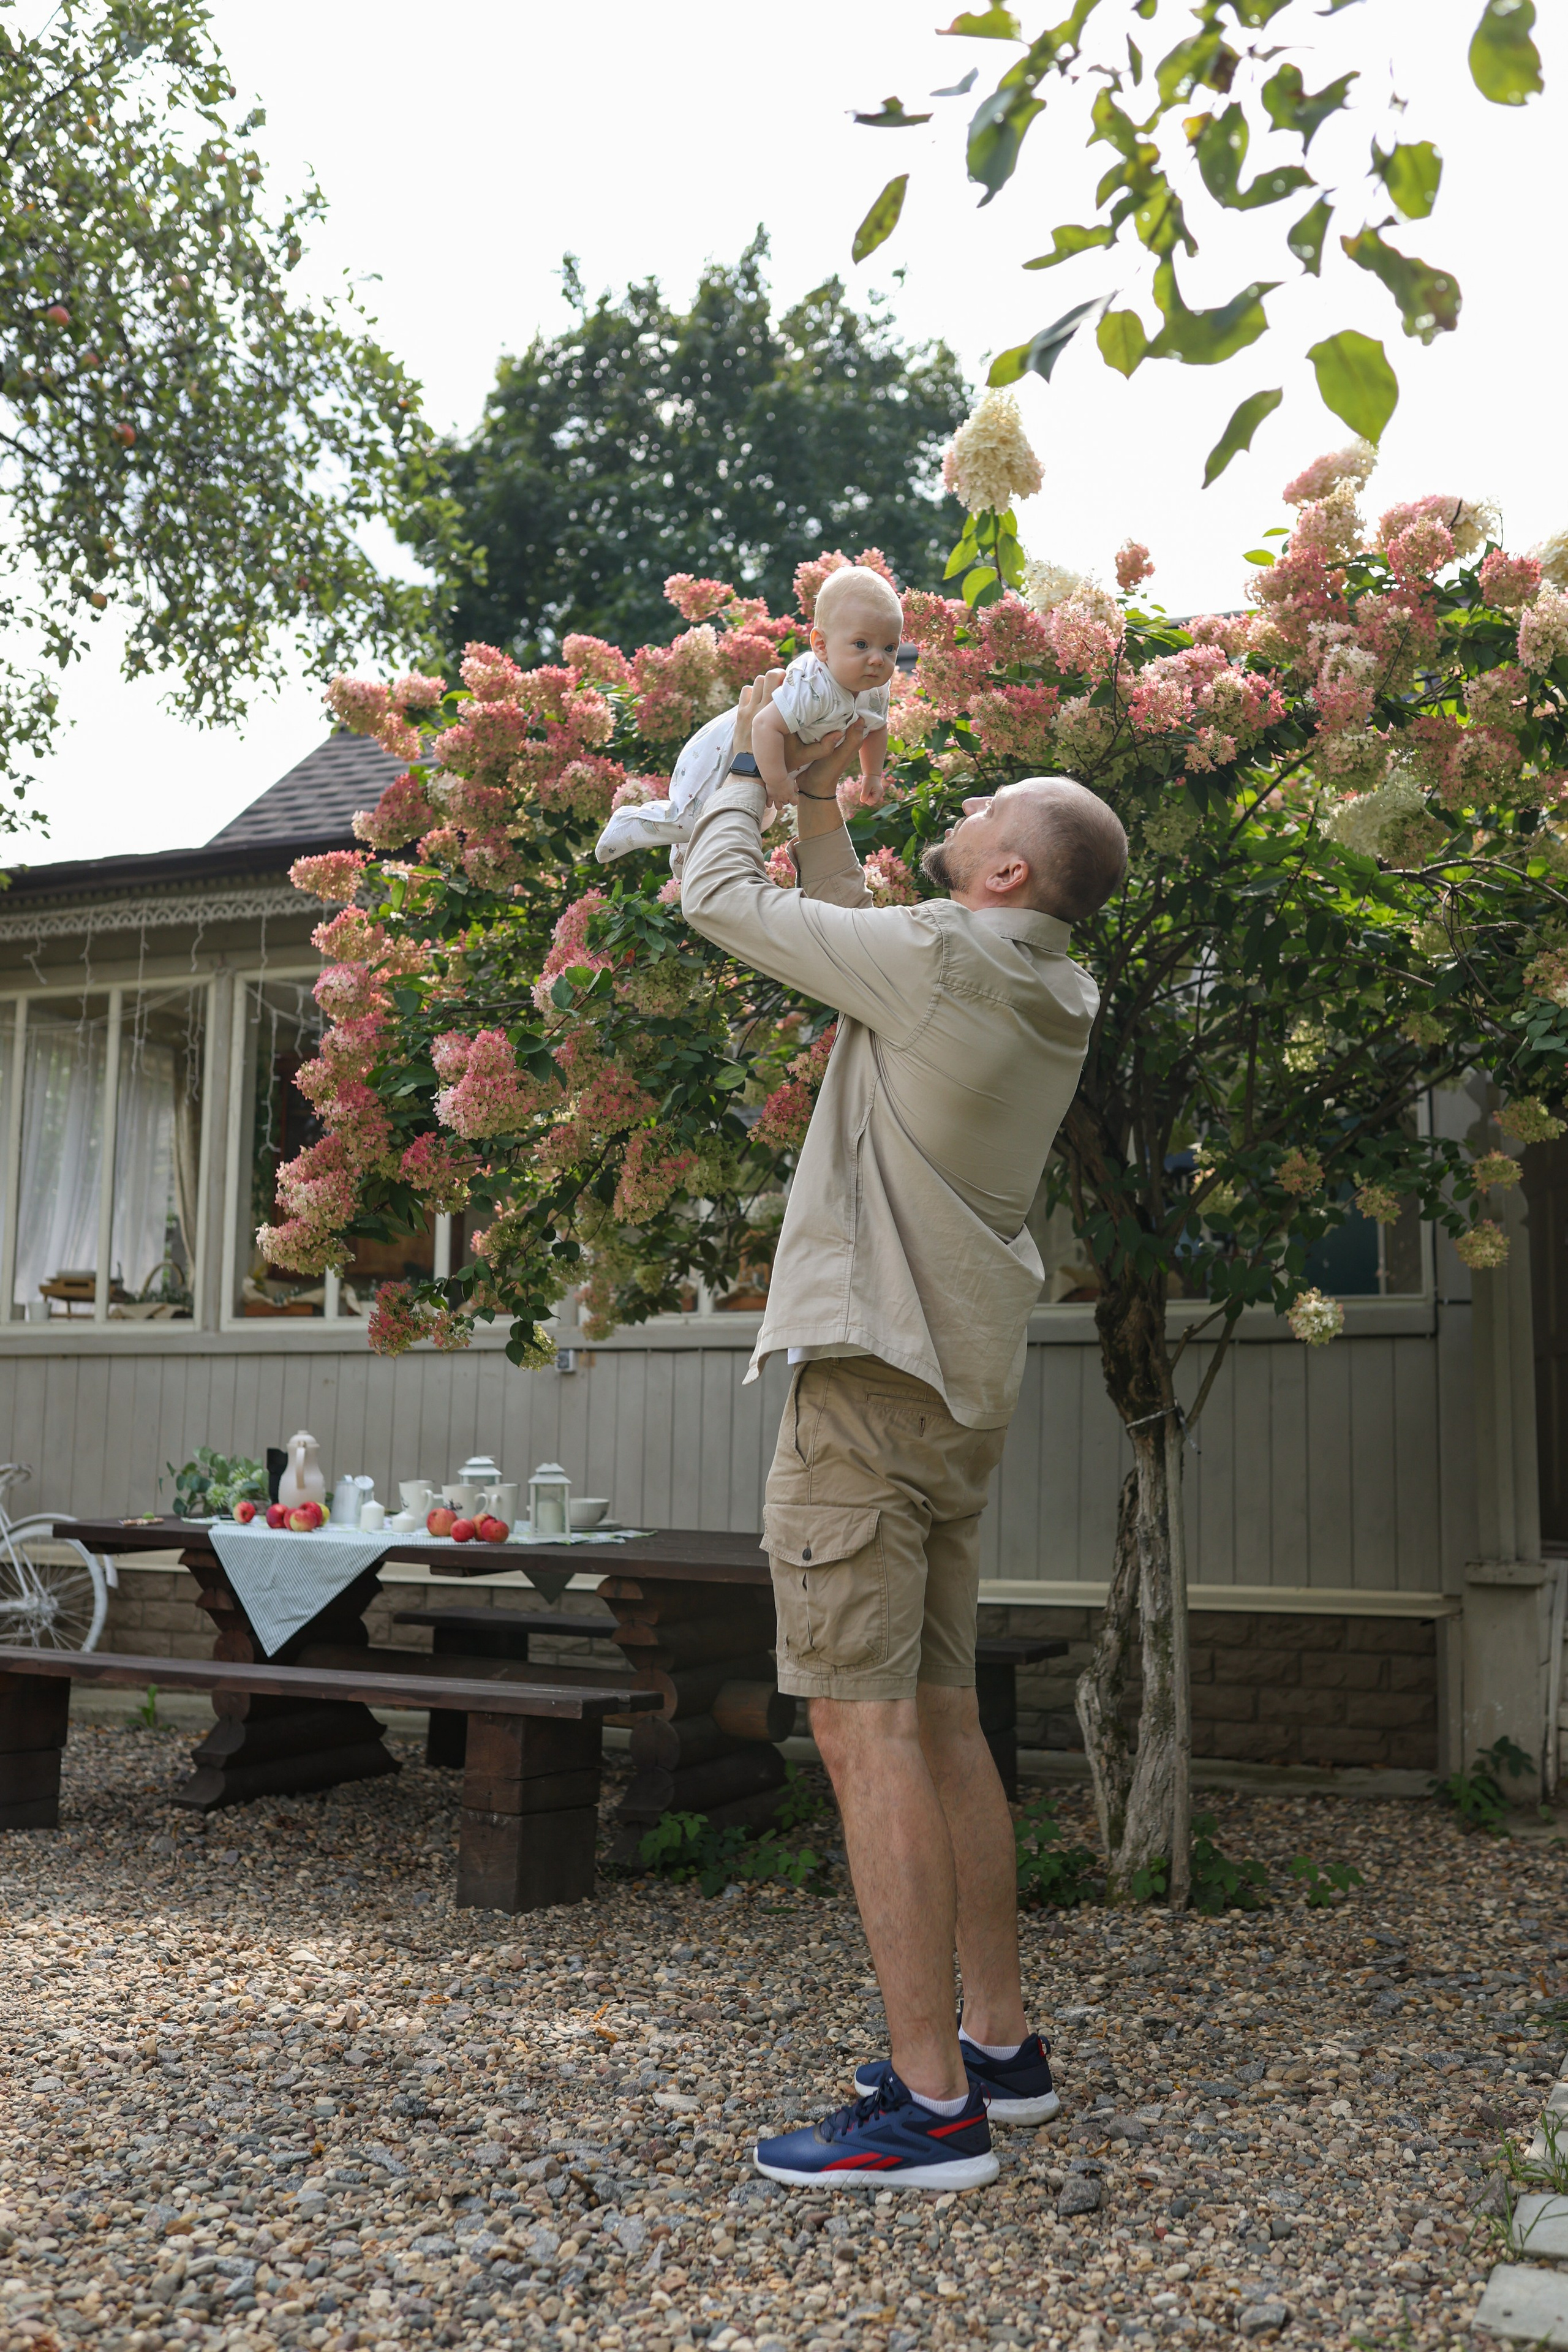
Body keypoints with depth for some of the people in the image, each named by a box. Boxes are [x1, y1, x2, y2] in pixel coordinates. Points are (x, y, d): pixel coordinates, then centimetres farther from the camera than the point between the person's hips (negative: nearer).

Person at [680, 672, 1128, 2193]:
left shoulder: (940, 958, -12)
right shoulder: (1048, 997, 13)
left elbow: (721, 901, -4)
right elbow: (850, 936, 27)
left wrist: (747, 769, 13)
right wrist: (820, 807, 26)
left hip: (870, 1384, -9)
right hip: (962, 1391, 9)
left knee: (865, 1726, -8)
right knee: (941, 1721, 14)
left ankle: (930, 2102, -3)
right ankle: (998, 2043, 23)